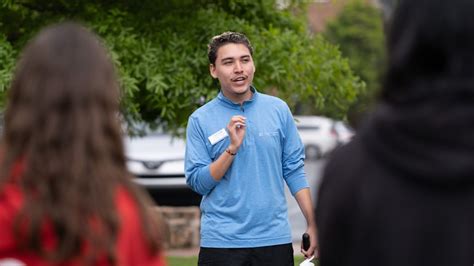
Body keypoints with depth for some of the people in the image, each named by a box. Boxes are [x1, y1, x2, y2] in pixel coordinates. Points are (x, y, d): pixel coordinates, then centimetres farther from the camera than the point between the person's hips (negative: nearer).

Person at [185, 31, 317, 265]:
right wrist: (232, 148, -17)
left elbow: (294, 170, 7)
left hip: (274, 239, 2)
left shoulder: (278, 109, 5)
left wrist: (313, 225, 2)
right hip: (221, 242, -2)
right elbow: (197, 182, -5)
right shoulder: (200, 120, -1)